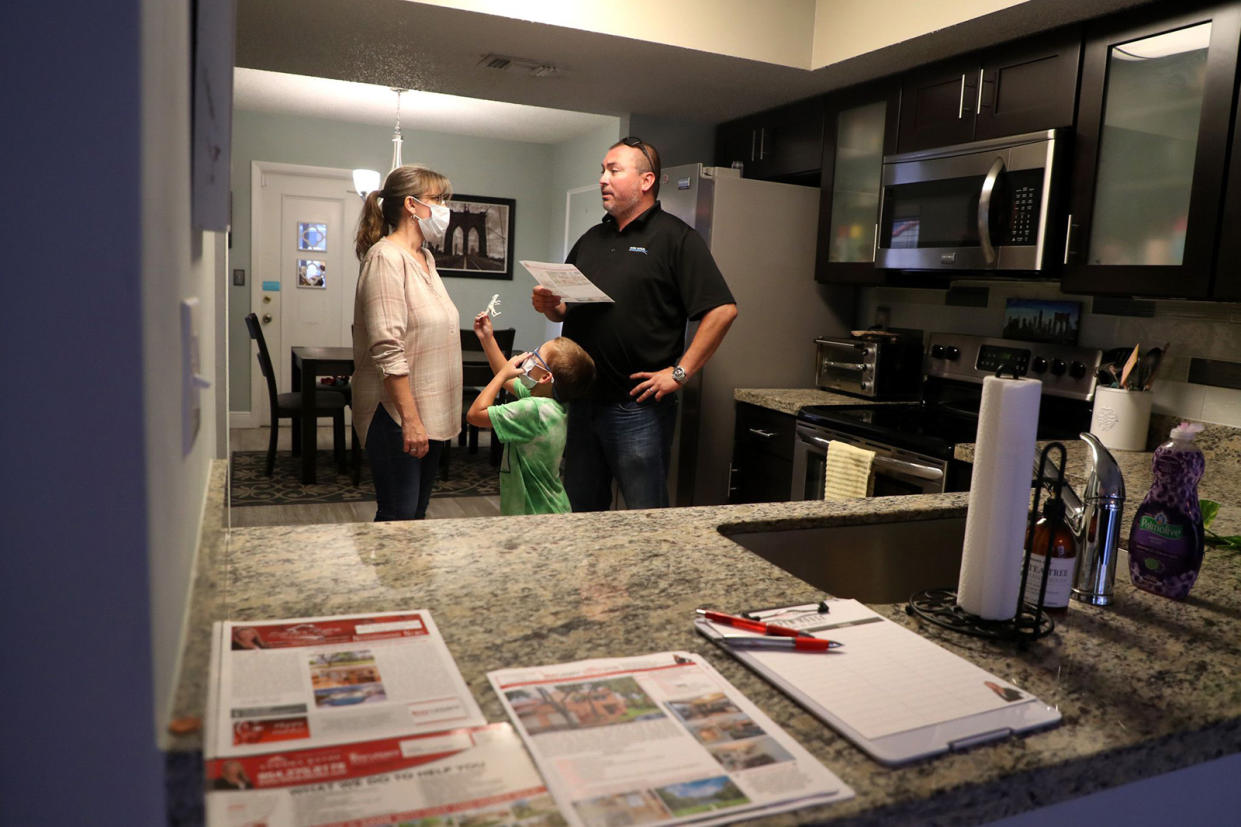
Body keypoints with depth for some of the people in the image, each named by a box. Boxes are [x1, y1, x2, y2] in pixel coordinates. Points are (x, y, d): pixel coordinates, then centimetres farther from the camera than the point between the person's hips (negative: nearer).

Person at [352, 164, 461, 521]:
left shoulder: (426, 258, 15)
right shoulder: (386, 258, -14)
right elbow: (387, 350, -22)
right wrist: (410, 419, -24)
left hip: (430, 413, 9)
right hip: (396, 415, -9)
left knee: (417, 514, 15)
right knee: (398, 518, -2)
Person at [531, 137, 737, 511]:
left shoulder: (675, 237, -5)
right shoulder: (591, 240, 16)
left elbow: (722, 310, -14)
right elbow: (567, 310, 22)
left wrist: (679, 373, -16)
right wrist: (550, 306, -1)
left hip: (639, 406, -6)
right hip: (582, 402, 7)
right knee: (581, 510, 16)